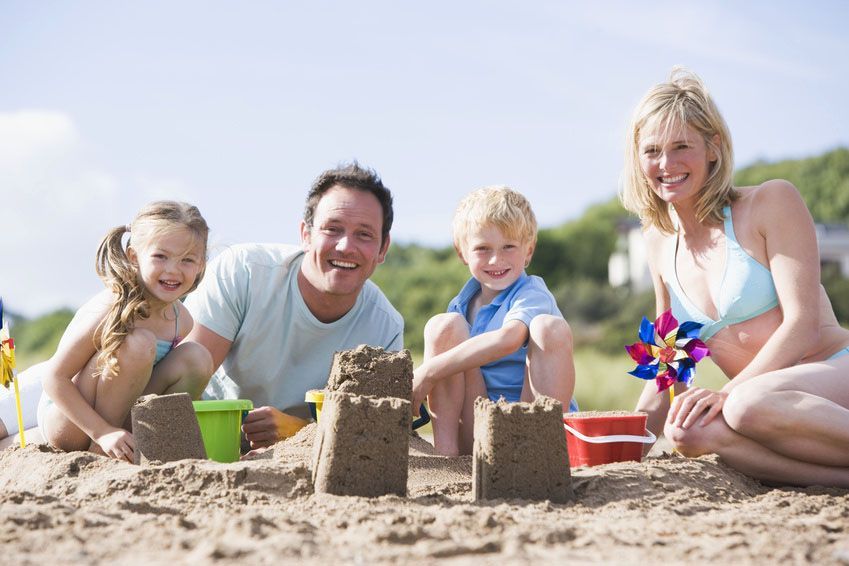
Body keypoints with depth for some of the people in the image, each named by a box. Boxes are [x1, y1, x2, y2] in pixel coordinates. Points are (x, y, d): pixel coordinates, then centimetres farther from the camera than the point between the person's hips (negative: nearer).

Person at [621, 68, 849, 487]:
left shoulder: (772, 202, -3)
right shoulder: (659, 242, 14)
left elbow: (803, 324, -11)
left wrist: (726, 393, -22)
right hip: (774, 403, 5)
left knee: (748, 406, -37)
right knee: (691, 432, -29)